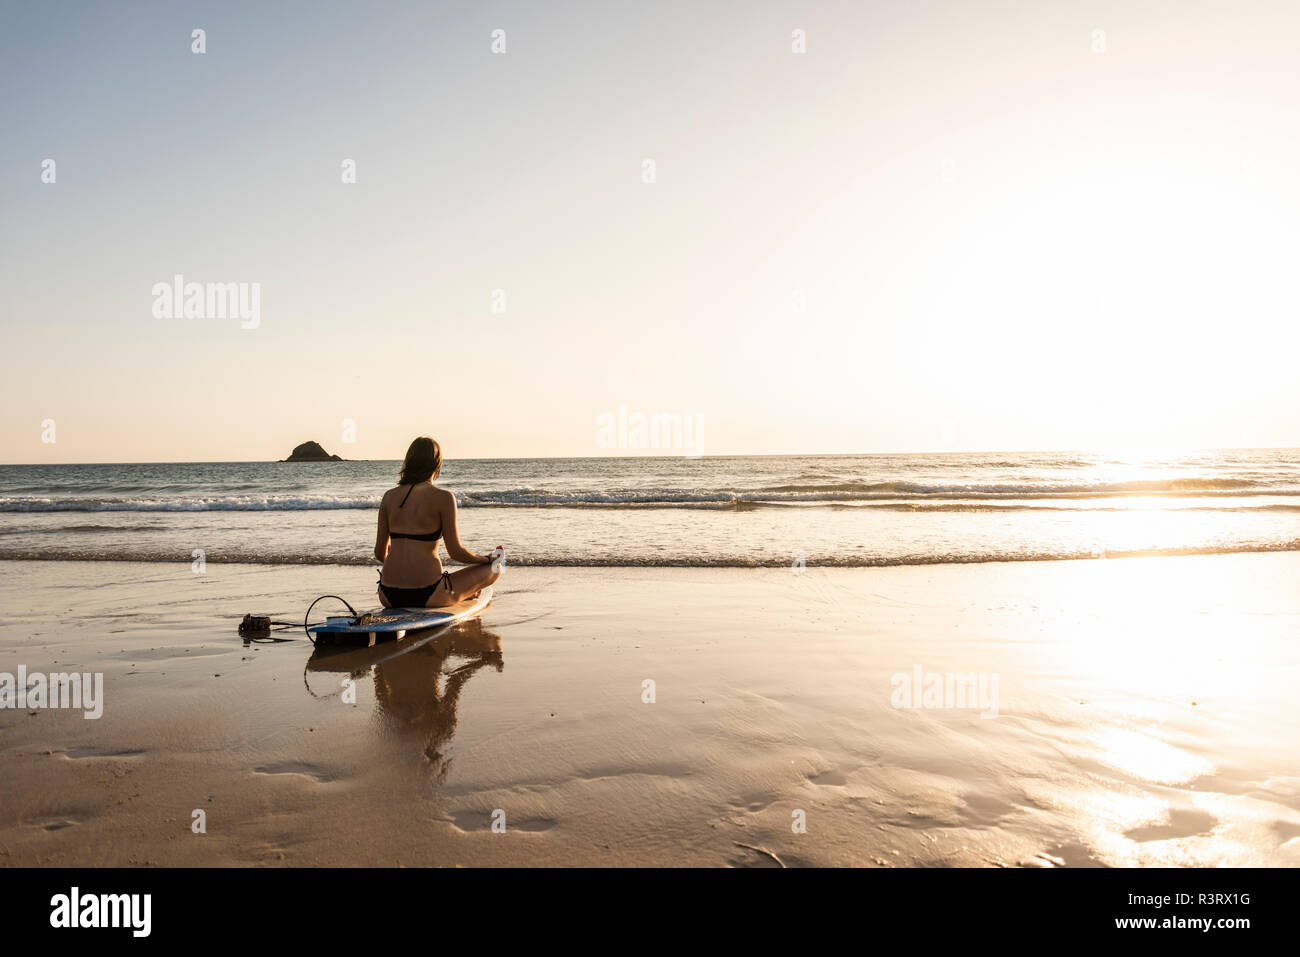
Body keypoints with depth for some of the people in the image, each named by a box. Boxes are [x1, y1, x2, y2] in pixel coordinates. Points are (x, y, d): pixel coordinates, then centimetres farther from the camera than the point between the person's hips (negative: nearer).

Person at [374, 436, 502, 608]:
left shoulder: (389, 496, 7)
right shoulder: (443, 497, -7)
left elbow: (379, 553, 11)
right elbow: (455, 551, -7)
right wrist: (487, 559, 12)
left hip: (389, 597, 5)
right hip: (426, 596, -4)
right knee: (495, 569, 14)